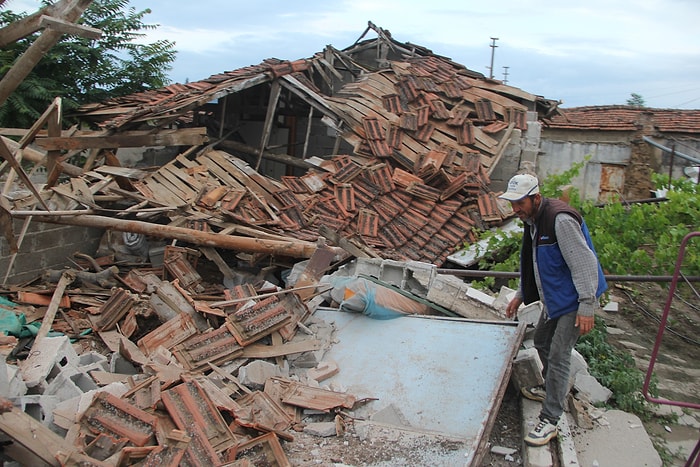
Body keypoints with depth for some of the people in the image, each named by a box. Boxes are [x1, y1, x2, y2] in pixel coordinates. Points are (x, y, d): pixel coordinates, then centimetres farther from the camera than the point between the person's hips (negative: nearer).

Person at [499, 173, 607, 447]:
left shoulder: (561, 219, -25)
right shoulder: (533, 221, 7)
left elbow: (584, 263, -26)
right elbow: (533, 265, 18)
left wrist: (586, 307, -27)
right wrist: (520, 296, 19)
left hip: (575, 301, -10)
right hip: (554, 299, 10)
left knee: (558, 356, -8)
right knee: (542, 342, 23)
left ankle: (549, 421, 2)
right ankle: (551, 390, 46)